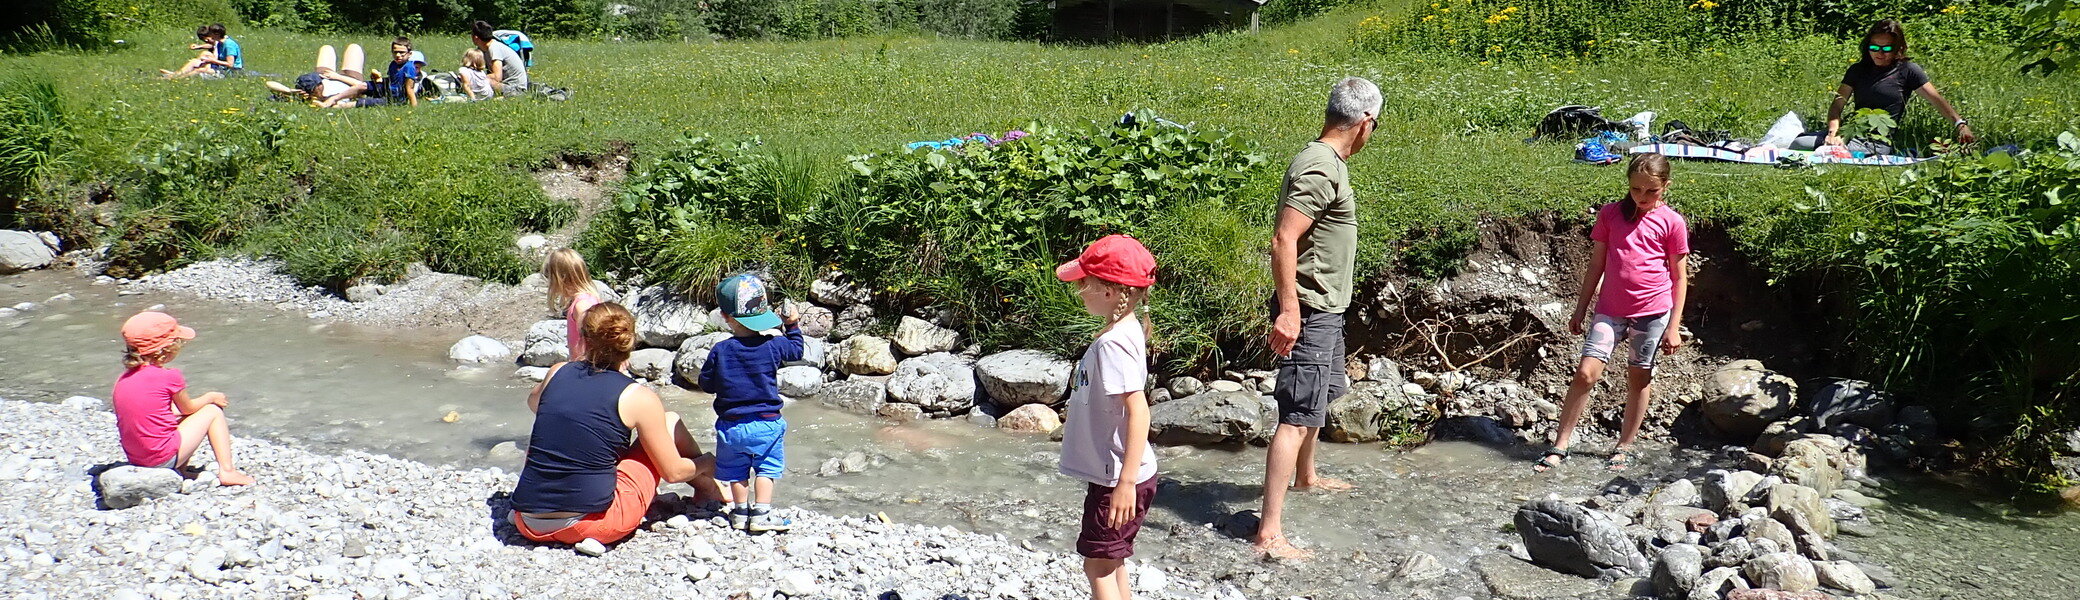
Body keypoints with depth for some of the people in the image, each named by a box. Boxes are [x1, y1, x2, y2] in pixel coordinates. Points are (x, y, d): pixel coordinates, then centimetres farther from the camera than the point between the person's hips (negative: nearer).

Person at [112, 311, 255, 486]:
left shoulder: (123, 379, 7)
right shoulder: (169, 377, -15)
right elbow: (187, 408, 2)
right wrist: (211, 397, 21)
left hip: (134, 457, 8)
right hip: (165, 457, -8)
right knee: (214, 411, 10)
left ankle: (180, 471, 19)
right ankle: (227, 471, 7)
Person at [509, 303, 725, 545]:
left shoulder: (558, 373, 6)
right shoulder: (638, 398, -6)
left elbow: (534, 402, 33)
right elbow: (673, 472, 3)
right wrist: (706, 463, 23)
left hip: (530, 526, 5)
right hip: (592, 525, -4)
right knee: (671, 423, 12)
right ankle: (706, 489, 36)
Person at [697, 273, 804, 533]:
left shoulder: (720, 351, -10)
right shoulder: (774, 345, -10)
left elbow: (706, 383, -1)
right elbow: (796, 350, 10)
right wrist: (792, 325, 23)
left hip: (731, 425, 1)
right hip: (767, 424, -1)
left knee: (737, 472, 16)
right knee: (766, 468, 10)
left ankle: (740, 512, 23)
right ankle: (761, 513, 6)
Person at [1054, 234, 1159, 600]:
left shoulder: (1115, 342, -24)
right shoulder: (1123, 331, 7)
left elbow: (1138, 409, -30)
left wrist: (1127, 481, -30)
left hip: (1118, 479, -10)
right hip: (1112, 473, 10)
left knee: (1098, 565, 0)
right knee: (1112, 563, 18)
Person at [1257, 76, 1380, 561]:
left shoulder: (1326, 162, 11)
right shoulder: (1320, 169, -21)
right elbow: (1283, 240, -27)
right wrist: (1289, 310, -29)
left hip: (1326, 309, 11)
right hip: (1309, 311, -11)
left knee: (1319, 399, 28)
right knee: (1298, 417, -12)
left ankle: (1306, 476, 50)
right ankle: (1270, 532, -12)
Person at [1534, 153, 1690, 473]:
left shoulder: (1672, 223, -2)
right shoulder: (1610, 214, 3)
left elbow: (1680, 278, 1)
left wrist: (1674, 327, -3)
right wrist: (1580, 310, 8)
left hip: (1653, 312, -1)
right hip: (1610, 310, 1)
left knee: (1639, 378, 10)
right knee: (1586, 373, -7)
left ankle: (1625, 447, 23)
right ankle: (1559, 447, 0)